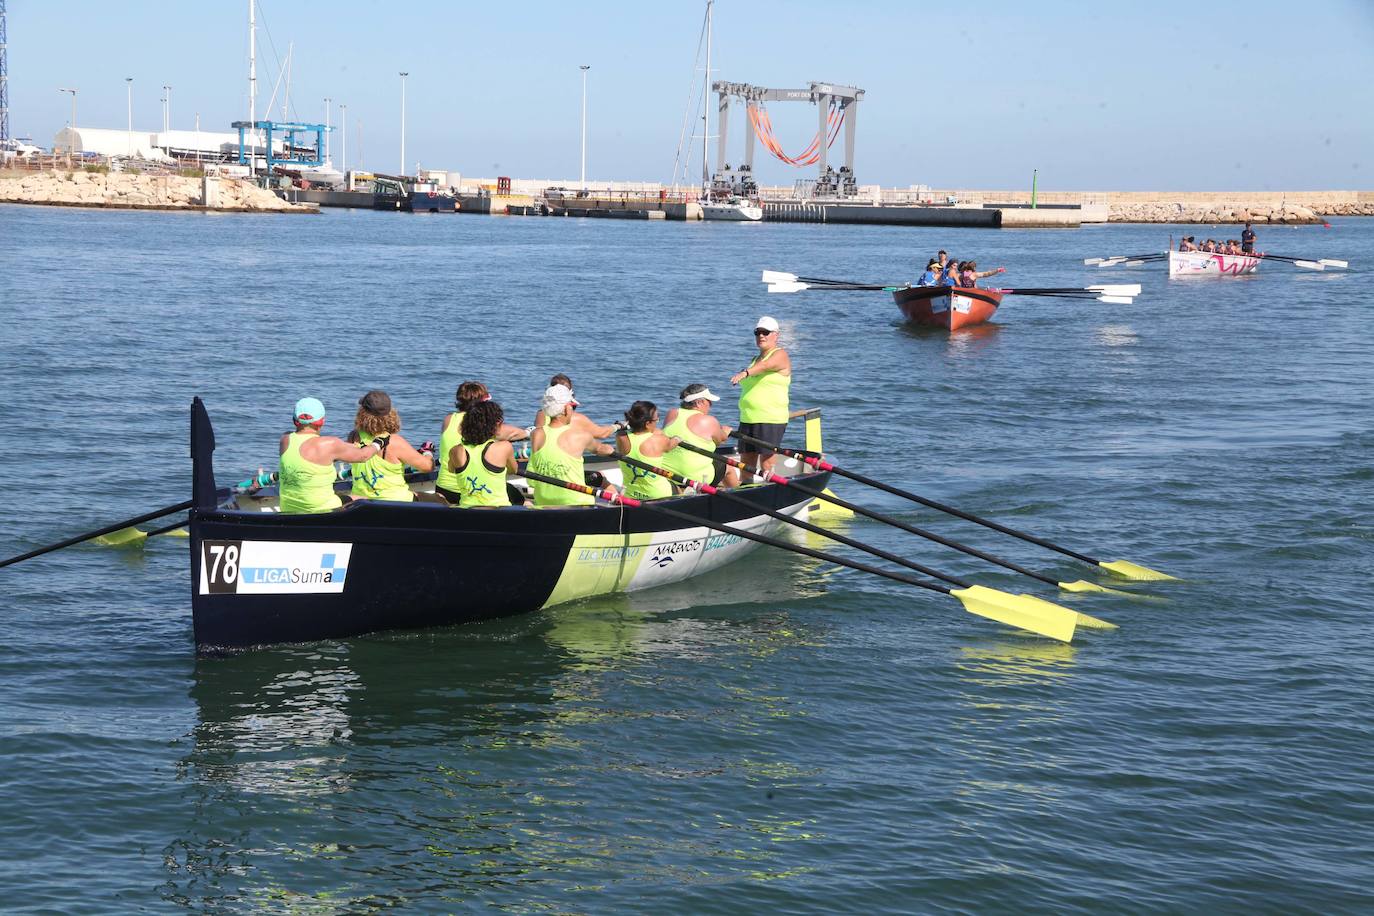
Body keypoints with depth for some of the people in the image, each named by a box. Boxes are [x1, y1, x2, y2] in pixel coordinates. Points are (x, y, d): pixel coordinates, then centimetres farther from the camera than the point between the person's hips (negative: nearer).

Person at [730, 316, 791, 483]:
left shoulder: (780, 355, -4)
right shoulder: (755, 359, 20)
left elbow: (766, 365, -26)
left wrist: (746, 372, -43)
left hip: (771, 421, -8)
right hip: (747, 419, 8)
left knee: (767, 467, -10)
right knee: (746, 466, 6)